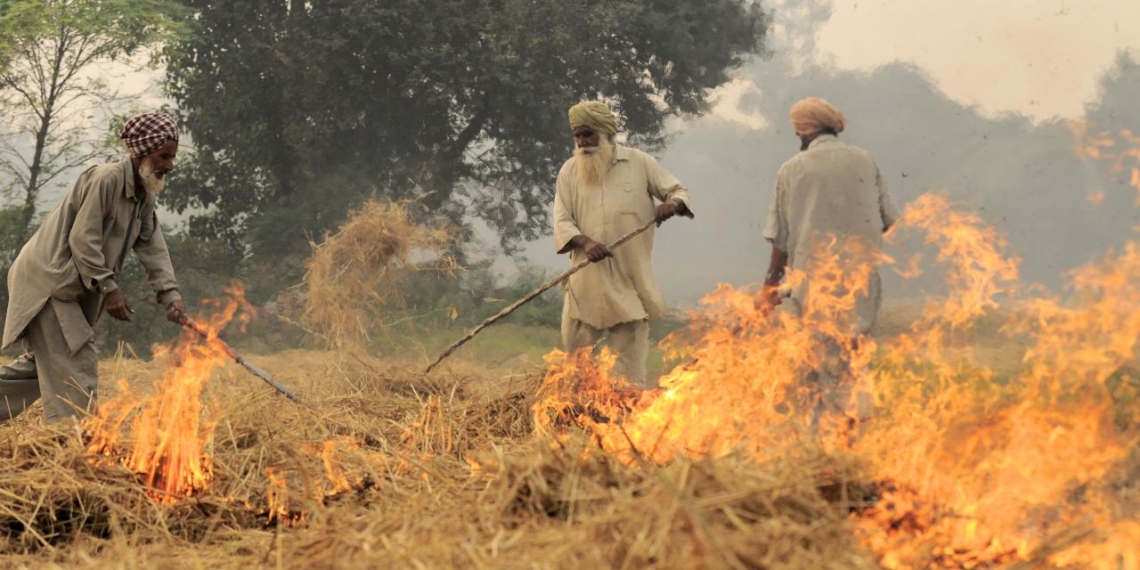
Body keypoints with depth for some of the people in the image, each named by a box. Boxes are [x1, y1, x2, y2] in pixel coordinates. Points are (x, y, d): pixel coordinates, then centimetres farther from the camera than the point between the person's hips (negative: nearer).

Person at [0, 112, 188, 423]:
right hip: (47, 278, -10)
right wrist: (109, 289, -20)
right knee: (76, 366, -11)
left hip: (71, 288, 10)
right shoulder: (106, 179, -18)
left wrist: (170, 295, -9)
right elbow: (82, 239, -21)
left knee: (40, 363, 15)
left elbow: (153, 248, 5)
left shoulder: (144, 196, 10)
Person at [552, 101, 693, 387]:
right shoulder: (569, 171, 6)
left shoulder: (639, 163, 4)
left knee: (629, 358, 2)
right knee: (574, 346, 3)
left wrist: (672, 204, -17)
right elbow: (562, 220, 1)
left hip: (630, 280, -1)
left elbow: (678, 191, 8)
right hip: (586, 280, 1)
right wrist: (584, 242, -19)